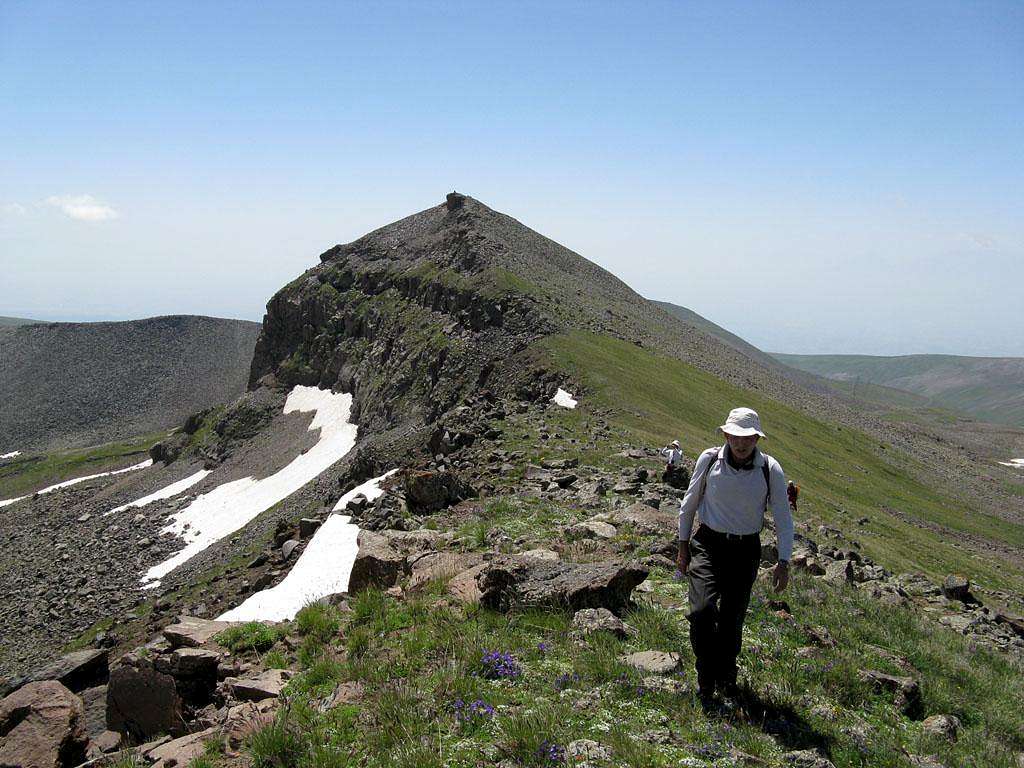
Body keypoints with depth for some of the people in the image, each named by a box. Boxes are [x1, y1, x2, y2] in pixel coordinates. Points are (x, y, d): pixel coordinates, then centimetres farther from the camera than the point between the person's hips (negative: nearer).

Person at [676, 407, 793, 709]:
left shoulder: (770, 469, -11)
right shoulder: (709, 460, -10)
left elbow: (783, 518, -2)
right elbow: (689, 503, 4)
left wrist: (784, 562, -6)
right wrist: (683, 546, 7)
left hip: (746, 551, 1)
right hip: (708, 545, -1)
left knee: (732, 618, 10)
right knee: (702, 610, -19)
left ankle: (725, 675, 35)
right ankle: (707, 681, -3)